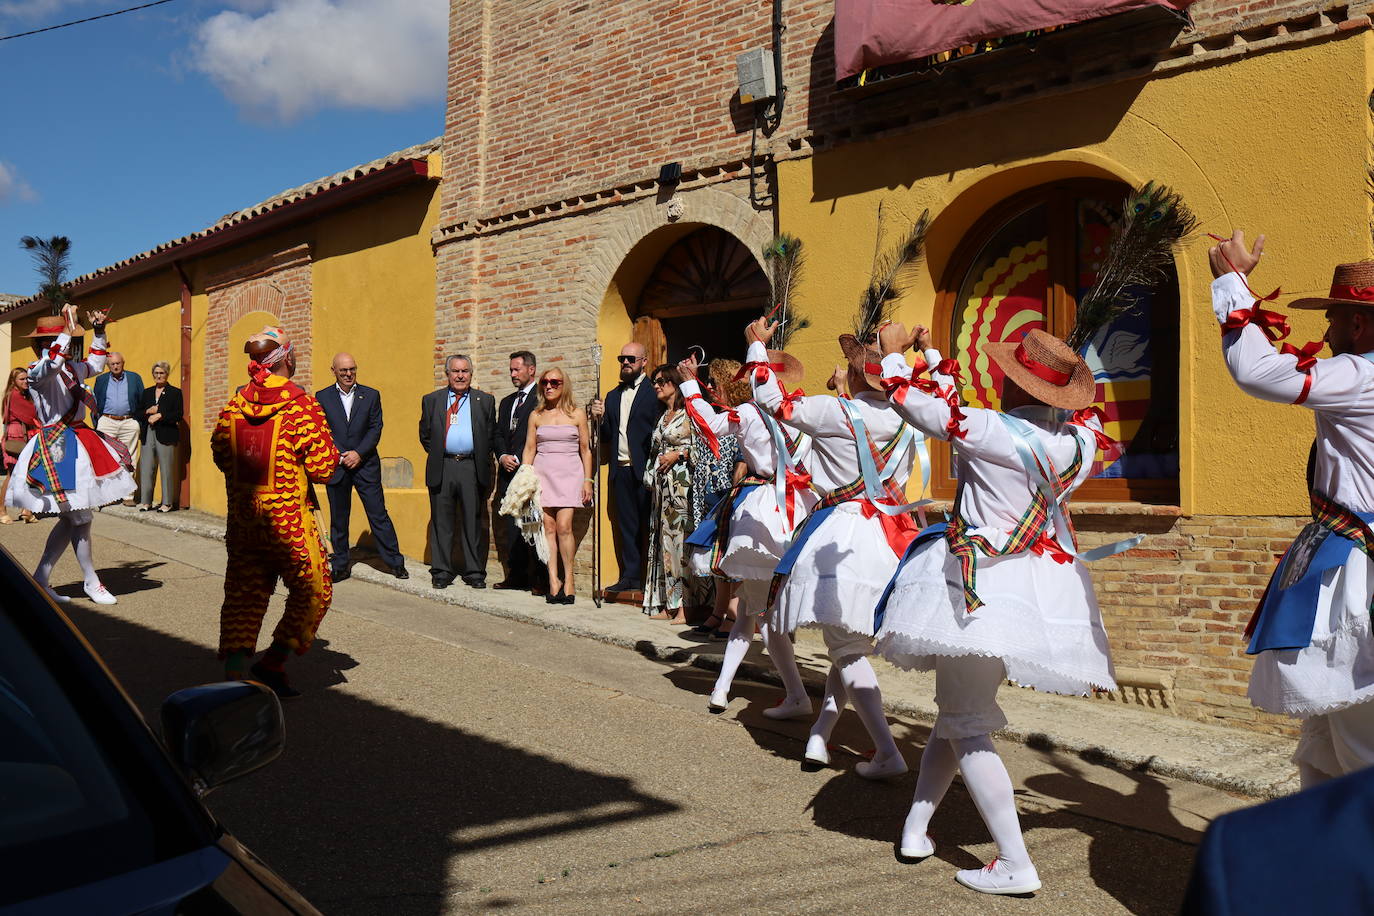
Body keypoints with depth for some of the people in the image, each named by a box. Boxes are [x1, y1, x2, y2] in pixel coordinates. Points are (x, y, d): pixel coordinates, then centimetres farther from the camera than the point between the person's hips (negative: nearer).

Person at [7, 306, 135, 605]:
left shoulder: (70, 368, 14)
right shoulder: (37, 370, -11)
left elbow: (95, 364, 33)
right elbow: (52, 363, -34)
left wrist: (99, 331, 22)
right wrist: (69, 328, -30)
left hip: (79, 442, 9)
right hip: (56, 448, -9)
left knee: (72, 518, 11)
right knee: (80, 517, -5)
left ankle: (40, 578, 20)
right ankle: (91, 583, 6)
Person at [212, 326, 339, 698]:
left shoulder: (234, 403, 3)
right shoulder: (302, 405, -13)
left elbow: (220, 454, 10)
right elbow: (323, 468, -14)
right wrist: (333, 453, 5)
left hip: (241, 516, 6)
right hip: (288, 518, -5)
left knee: (244, 594, 12)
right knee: (313, 592, 10)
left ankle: (235, 671, 5)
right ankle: (272, 664, 8)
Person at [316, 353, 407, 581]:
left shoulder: (371, 395, 6)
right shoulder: (322, 397, 6)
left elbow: (375, 429, 1)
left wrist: (358, 453, -10)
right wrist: (341, 456, -8)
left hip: (366, 464, 0)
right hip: (335, 466, 1)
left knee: (378, 514, -1)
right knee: (338, 519, 7)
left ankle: (395, 562, 6)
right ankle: (340, 566, 16)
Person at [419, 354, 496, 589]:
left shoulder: (485, 401, 10)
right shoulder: (431, 400, 11)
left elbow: (491, 435, 11)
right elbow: (425, 435, 15)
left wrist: (482, 459, 5)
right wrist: (437, 455, 8)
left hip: (472, 468, -1)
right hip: (441, 469, 1)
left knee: (473, 522, 2)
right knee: (441, 523, 5)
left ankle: (474, 572, 9)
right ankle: (441, 572, 12)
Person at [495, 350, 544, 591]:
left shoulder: (542, 398, -3)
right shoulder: (506, 402, 22)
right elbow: (498, 435, 18)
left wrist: (518, 459, -12)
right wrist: (503, 456, 0)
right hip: (508, 472, 8)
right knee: (512, 526, 7)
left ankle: (541, 578, -3)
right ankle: (517, 576, 12)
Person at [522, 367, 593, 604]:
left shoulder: (577, 414, 6)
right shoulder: (536, 416, 11)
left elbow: (585, 450, 7)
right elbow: (529, 450, 11)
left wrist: (588, 481, 2)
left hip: (570, 473, -2)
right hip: (542, 473, 2)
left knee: (564, 525, -13)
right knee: (548, 527, -4)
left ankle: (568, 579, -2)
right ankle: (553, 581, -2)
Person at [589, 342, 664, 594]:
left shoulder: (653, 393, -3)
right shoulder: (612, 396, 18)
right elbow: (607, 437, 16)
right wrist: (599, 419, -3)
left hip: (644, 469, -6)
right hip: (621, 469, 6)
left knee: (648, 523, -1)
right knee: (626, 524, 9)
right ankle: (630, 576, 15)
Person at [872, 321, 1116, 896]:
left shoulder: (994, 431, -19)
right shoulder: (1078, 439, 1)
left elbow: (917, 403, -13)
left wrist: (894, 354, 9)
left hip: (982, 589, -8)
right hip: (1044, 585, 8)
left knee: (966, 726, 2)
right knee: (956, 711, 20)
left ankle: (1015, 866, 2)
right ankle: (916, 828, 29)